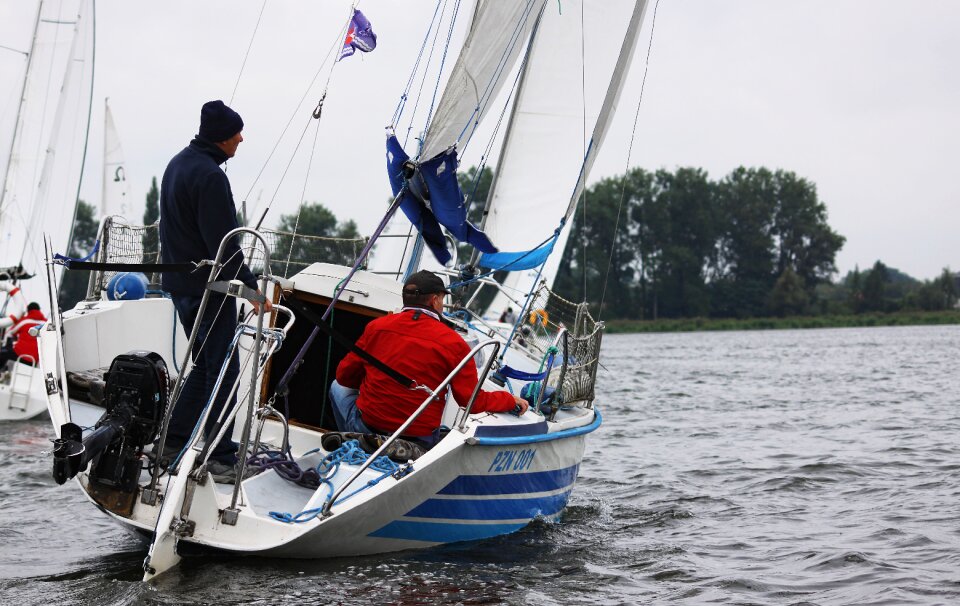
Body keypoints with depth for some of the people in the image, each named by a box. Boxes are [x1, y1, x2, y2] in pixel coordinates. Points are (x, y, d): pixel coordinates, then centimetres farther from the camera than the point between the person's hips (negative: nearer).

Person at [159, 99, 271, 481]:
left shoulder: (178, 164, 14)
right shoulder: (209, 176, -19)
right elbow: (223, 242, -22)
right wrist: (252, 288, -18)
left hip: (179, 283, 10)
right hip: (208, 287, -10)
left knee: (206, 364, 18)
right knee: (223, 369, -4)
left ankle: (173, 440, 20)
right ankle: (220, 458, -2)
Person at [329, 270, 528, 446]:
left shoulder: (376, 327, -4)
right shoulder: (453, 343, -9)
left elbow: (345, 375, 7)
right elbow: (473, 401, -6)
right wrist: (511, 401, 11)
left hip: (368, 426, -1)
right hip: (420, 439, 1)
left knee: (338, 387, 30)